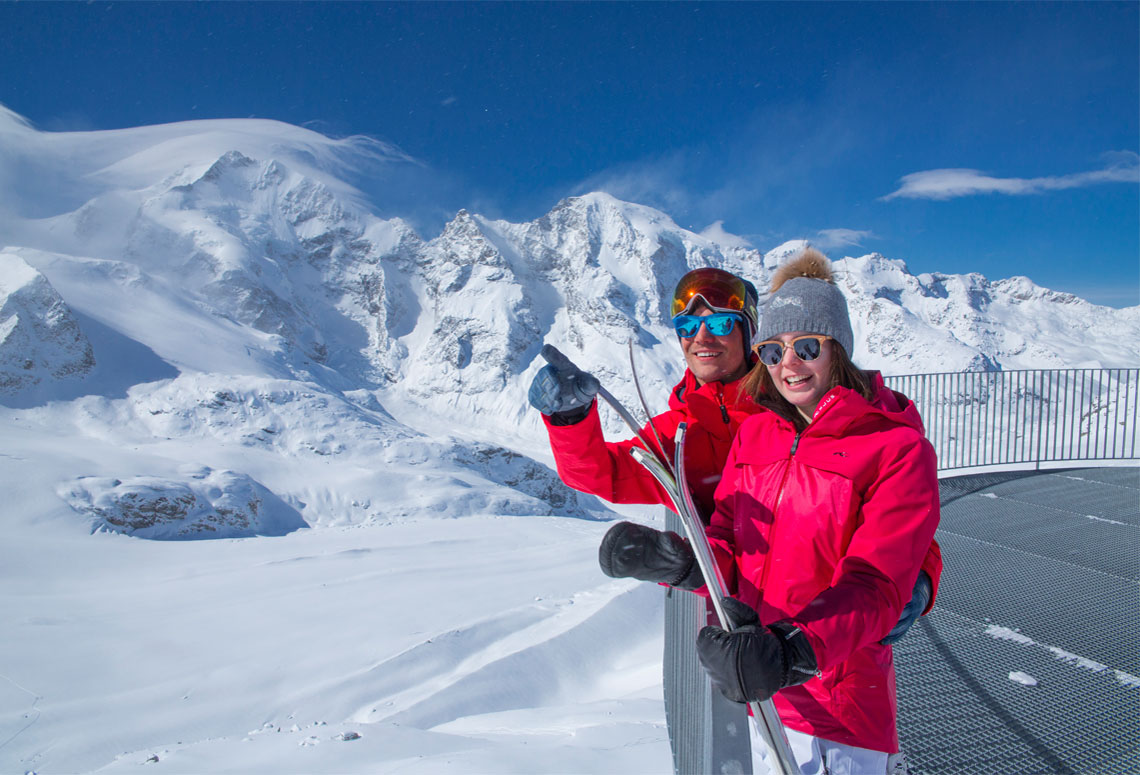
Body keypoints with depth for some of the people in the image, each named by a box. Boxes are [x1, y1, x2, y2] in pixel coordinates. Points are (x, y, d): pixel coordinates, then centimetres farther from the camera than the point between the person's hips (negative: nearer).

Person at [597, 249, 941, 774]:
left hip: (843, 708, -4)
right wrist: (681, 563, -20)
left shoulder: (897, 449, -12)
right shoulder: (755, 434, 4)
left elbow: (874, 584, -21)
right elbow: (728, 546, 2)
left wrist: (796, 652, -37)